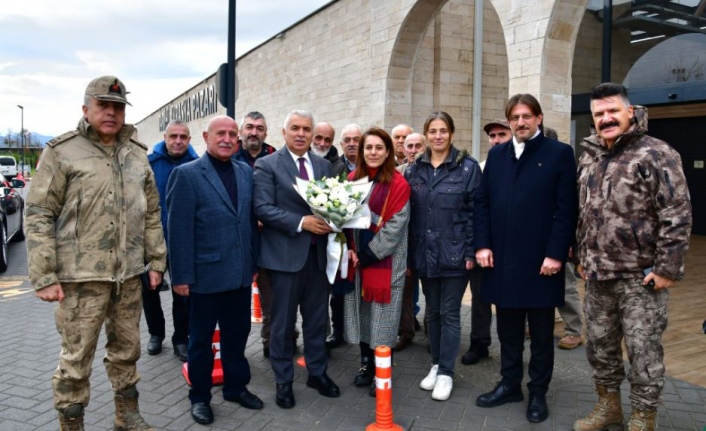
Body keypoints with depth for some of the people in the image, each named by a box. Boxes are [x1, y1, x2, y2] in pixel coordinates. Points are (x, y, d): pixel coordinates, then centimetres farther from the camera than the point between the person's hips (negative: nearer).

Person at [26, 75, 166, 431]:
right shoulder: (61, 152, -5)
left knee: (127, 349, 16)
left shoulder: (137, 155, 10)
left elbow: (151, 213, 14)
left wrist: (156, 261, 9)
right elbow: (38, 215, -7)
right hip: (81, 276, -5)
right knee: (76, 358, 4)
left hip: (129, 275, 5)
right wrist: (44, 277, -11)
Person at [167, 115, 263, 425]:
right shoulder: (187, 174, -9)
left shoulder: (246, 172, 7)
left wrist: (255, 263, 9)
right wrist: (181, 276, -13)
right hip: (206, 274, -4)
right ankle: (200, 396, 29)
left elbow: (251, 219, 10)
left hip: (241, 273, 5)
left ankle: (236, 386, 35)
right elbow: (179, 229, -11)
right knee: (201, 338, 12)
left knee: (237, 333, 17)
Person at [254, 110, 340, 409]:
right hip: (285, 254, -4)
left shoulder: (324, 166, 10)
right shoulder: (267, 165, -5)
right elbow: (262, 208, -14)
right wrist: (301, 222, -22)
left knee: (317, 319, 15)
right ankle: (283, 381, 24)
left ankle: (317, 373, 32)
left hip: (318, 253, 4)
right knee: (283, 322, 8)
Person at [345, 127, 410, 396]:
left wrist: (367, 255, -14)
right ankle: (366, 364, 28)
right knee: (361, 312, 12)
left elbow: (394, 226, -13)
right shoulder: (352, 179, 7)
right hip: (356, 259, 5)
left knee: (381, 317, 2)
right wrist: (350, 250, -5)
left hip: (384, 260, -5)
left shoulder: (398, 184, -9)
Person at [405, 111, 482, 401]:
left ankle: (446, 372, 16)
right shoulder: (414, 170, 7)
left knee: (450, 313, 4)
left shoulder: (467, 167, -5)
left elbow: (475, 211, -6)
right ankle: (436, 365, 29)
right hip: (425, 253, 4)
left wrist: (471, 252, -11)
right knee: (432, 311, 14)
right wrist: (408, 254, 4)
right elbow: (408, 214, 7)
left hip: (454, 253, -4)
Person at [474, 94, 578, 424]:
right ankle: (510, 384, 30)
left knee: (541, 333, 10)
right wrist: (483, 244, -1)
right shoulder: (496, 155, 11)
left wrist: (556, 254, -14)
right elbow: (482, 202, 8)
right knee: (508, 329, 15)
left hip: (540, 260, -4)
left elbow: (567, 209, -8)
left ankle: (538, 393, 24)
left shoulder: (559, 154, -2)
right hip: (501, 258, 4)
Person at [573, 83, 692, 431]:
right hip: (598, 275, 7)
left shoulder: (655, 154, -11)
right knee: (599, 344, 16)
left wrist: (667, 268, -16)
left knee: (643, 350, 3)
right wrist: (582, 257, 16)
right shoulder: (589, 157, 11)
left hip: (641, 277, -6)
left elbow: (677, 215, -14)